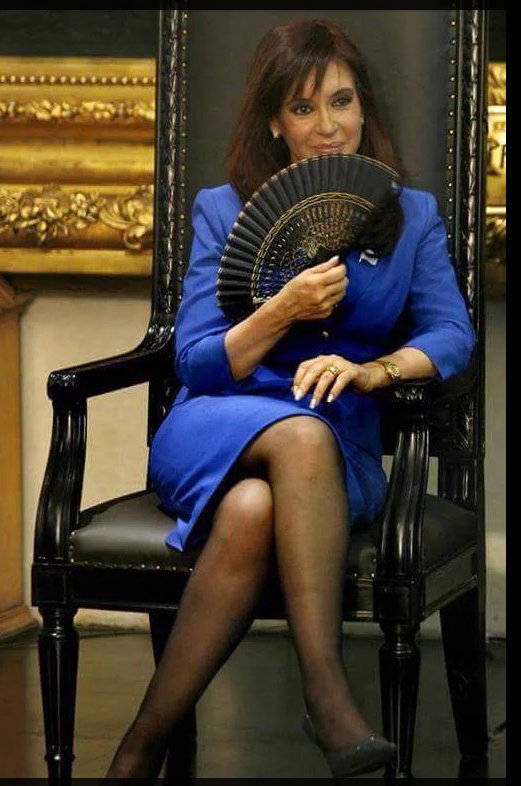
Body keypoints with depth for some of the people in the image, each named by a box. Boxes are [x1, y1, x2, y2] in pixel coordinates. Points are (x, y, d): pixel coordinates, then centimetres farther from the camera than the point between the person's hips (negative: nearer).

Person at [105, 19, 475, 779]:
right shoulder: (223, 211, 11)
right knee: (302, 434, -39)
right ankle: (328, 693, -43)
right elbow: (195, 361, 2)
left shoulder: (412, 216, 14)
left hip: (342, 453, 1)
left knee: (252, 511, -37)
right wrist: (284, 310, -16)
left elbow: (452, 334, -1)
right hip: (212, 432, -1)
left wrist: (373, 369, -22)